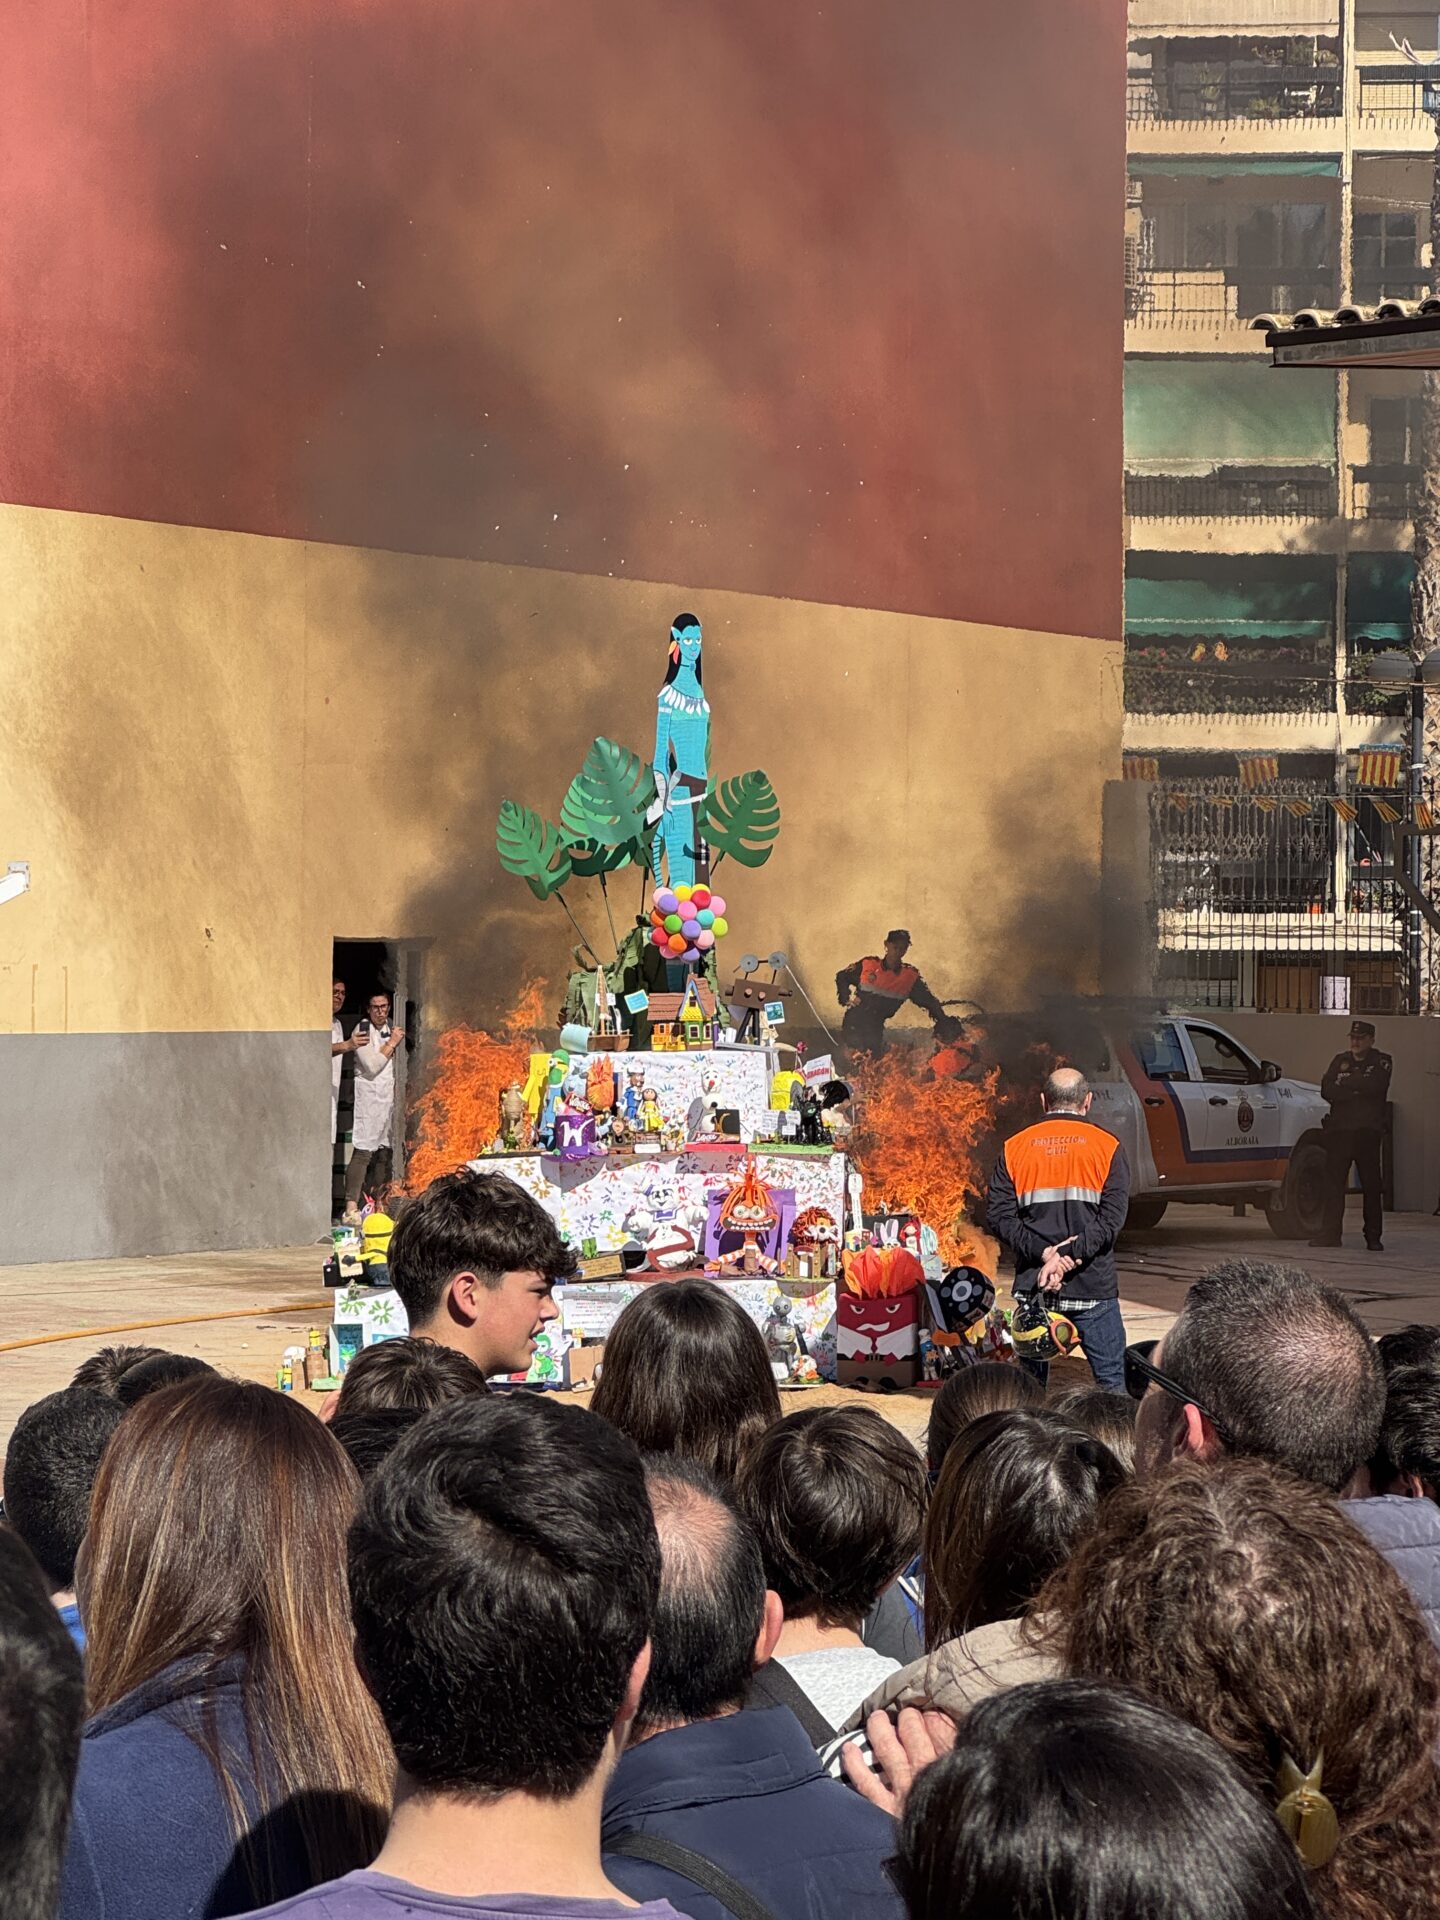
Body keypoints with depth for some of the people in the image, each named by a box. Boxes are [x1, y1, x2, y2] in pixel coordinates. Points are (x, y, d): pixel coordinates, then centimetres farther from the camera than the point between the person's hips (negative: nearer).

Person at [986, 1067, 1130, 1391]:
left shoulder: (1014, 1147, 5)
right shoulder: (1107, 1146, 0)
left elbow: (1000, 1218, -4)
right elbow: (1112, 1219, -10)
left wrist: (1044, 1253, -10)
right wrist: (1068, 1257, -14)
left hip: (1032, 1283, 2)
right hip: (1092, 1286, -2)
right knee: (1111, 1382, 2)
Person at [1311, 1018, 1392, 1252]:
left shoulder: (1381, 1062, 7)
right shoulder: (1340, 1061, 17)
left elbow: (1375, 1086, -13)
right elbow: (1326, 1090, 3)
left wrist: (1345, 1083, -5)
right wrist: (1357, 1090, -9)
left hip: (1368, 1132, -3)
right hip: (1339, 1129, 3)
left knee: (1371, 1186, -1)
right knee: (1333, 1183, -1)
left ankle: (1373, 1236, 4)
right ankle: (1330, 1233, 2)